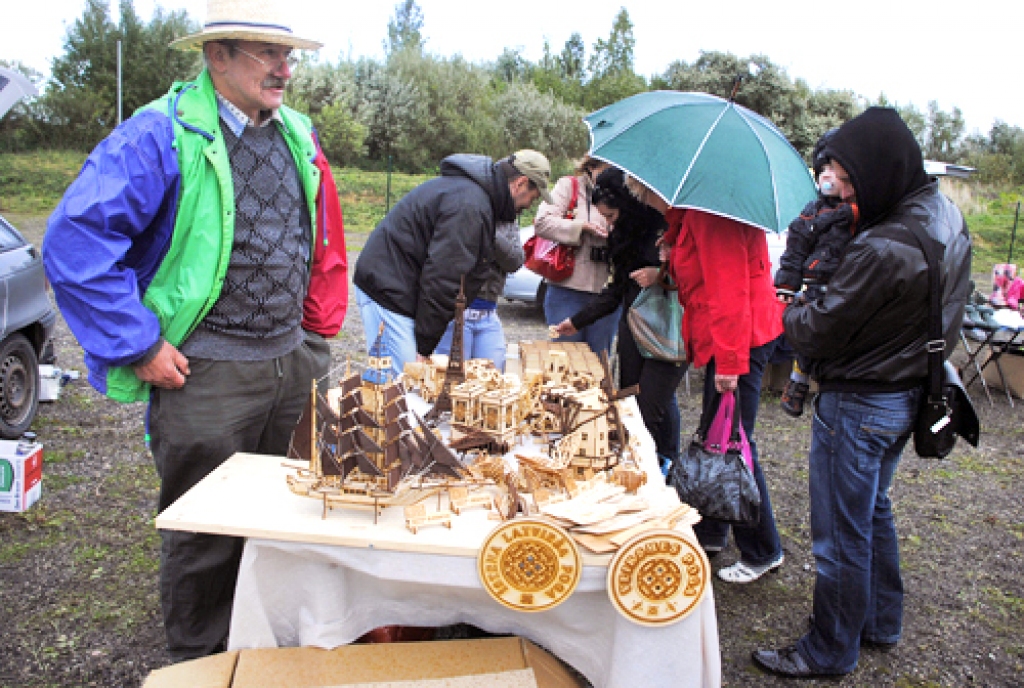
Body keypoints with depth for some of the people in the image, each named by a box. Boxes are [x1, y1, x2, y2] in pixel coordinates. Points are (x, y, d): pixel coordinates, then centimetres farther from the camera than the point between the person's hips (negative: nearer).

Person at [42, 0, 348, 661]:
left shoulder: (298, 135, 9)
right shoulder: (161, 134, -11)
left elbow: (325, 242, 20)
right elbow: (74, 241, -15)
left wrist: (319, 330, 13)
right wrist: (141, 347, -14)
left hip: (293, 361, 6)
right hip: (204, 373, -6)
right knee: (205, 534, 9)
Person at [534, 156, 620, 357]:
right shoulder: (569, 186, 3)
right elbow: (542, 222, -8)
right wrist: (582, 226, -15)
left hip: (608, 294, 3)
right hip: (568, 290, -3)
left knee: (598, 360, 11)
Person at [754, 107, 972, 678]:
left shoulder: (882, 250, -30)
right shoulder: (948, 215, 1)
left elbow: (820, 332, -22)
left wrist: (790, 310, 1)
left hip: (859, 405, -10)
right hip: (909, 392, 10)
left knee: (841, 537, 7)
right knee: (874, 510, 26)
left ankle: (831, 652, 25)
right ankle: (882, 623, 43)